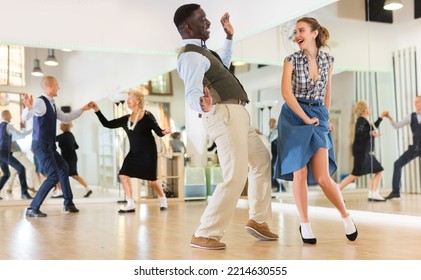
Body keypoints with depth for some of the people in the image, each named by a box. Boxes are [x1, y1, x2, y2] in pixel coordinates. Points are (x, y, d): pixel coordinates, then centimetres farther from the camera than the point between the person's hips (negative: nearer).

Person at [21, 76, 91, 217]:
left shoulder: (52, 105, 13)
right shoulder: (40, 102, -16)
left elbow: (65, 118, 29)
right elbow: (25, 117, -31)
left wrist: (82, 109, 32)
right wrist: (28, 107, -53)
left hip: (49, 146, 10)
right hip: (41, 146, -10)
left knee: (64, 168, 24)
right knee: (54, 176, -17)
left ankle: (68, 203, 39)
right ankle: (32, 208, -11)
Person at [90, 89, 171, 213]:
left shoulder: (147, 116, -11)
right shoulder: (126, 119, 6)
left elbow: (158, 132, -13)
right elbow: (107, 124, 6)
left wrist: (165, 132, -36)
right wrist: (97, 110, 1)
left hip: (148, 152, -6)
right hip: (134, 153, 6)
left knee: (152, 179, 0)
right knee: (123, 174, -8)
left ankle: (163, 200, 28)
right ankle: (130, 205, -1)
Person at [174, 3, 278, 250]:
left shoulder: (200, 51, 18)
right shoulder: (191, 56, -15)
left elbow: (223, 67, 37)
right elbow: (192, 93, -29)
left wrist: (229, 37, 33)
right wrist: (202, 104, -52)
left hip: (236, 116, 11)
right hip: (225, 115, -11)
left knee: (262, 160, 20)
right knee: (236, 177, -15)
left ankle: (258, 220, 23)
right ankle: (204, 234, -8)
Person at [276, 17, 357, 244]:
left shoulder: (327, 60, 5)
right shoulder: (292, 60, -5)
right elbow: (286, 93, -13)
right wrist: (306, 119, -14)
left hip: (318, 117, 1)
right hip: (294, 117, -1)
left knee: (322, 176, -6)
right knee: (300, 173, -4)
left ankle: (346, 217, 15)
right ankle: (305, 224, 8)